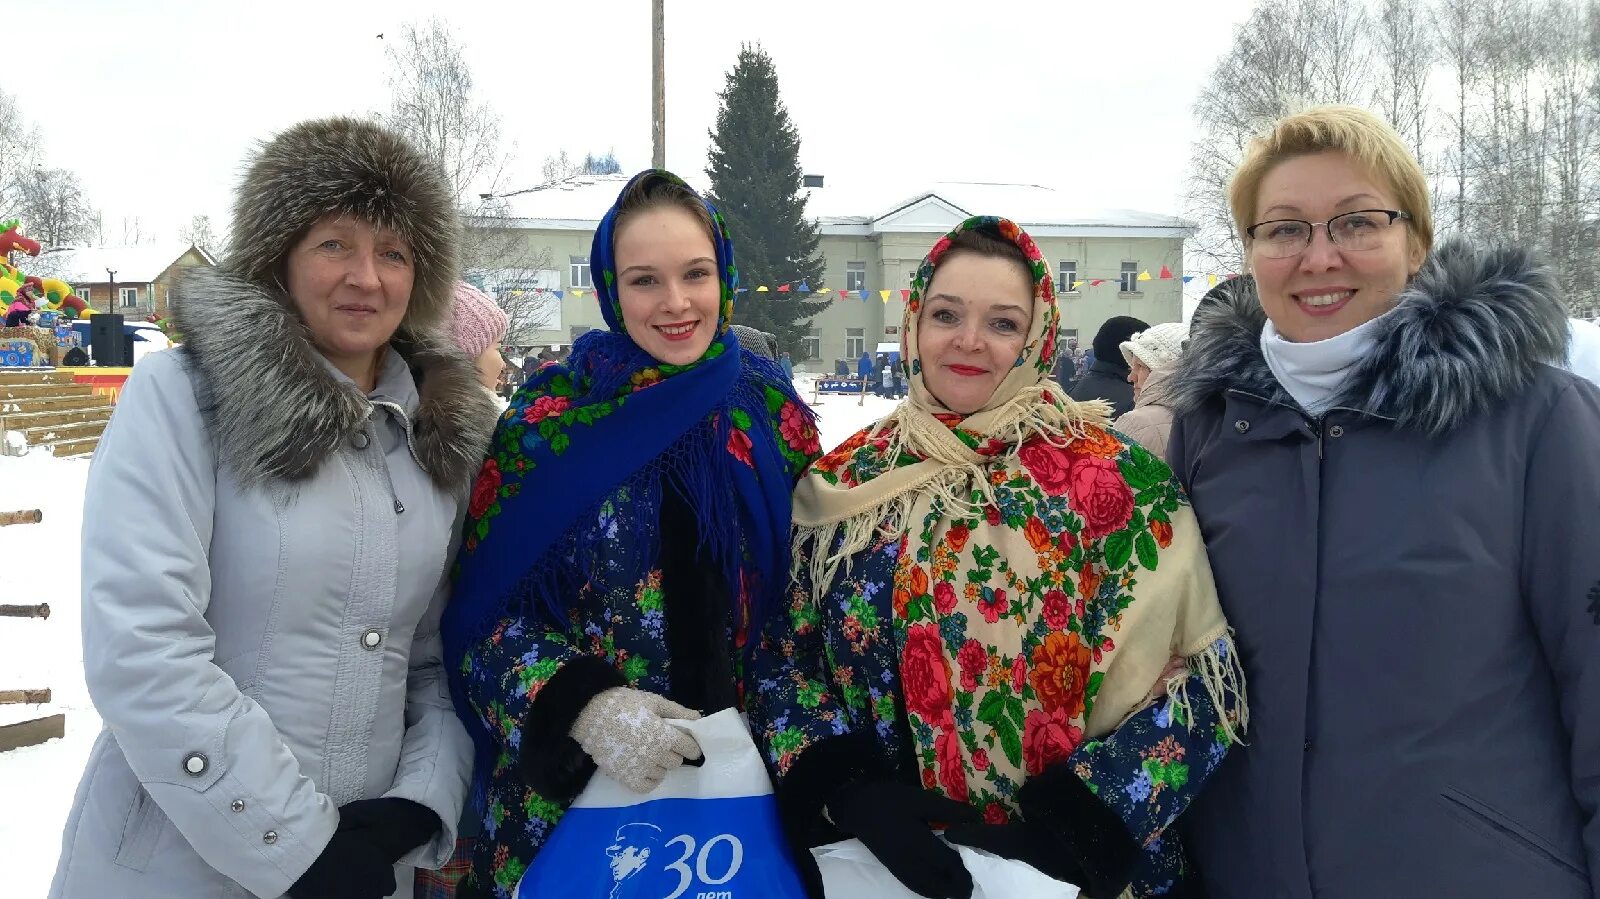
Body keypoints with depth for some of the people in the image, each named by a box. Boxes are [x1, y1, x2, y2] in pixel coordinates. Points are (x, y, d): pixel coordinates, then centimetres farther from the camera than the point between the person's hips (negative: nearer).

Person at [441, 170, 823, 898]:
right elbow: (488, 604, -6)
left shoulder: (775, 413, 0)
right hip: (569, 786, -2)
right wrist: (577, 704, -22)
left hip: (739, 779, 2)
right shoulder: (550, 416, -6)